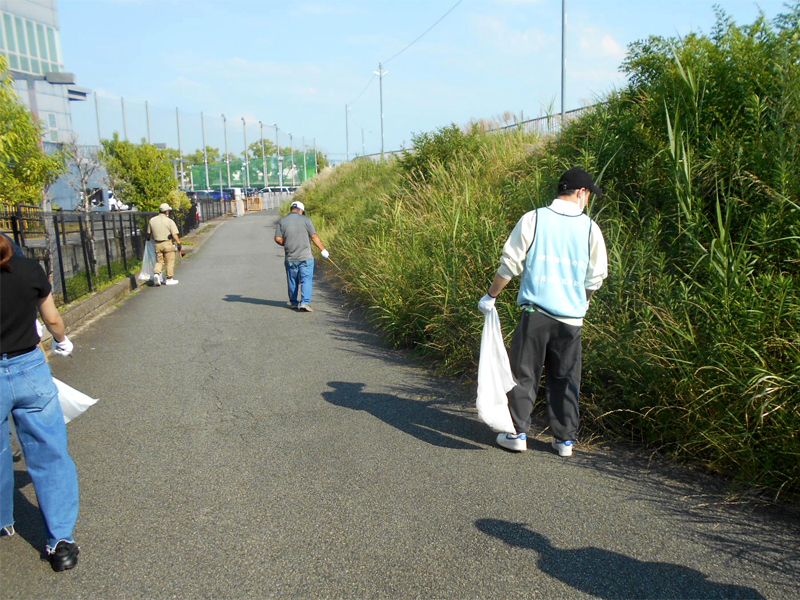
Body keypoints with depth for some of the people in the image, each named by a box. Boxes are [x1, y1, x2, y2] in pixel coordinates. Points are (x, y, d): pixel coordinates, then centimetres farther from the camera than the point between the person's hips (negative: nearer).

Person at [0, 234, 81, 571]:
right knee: (49, 455, 7)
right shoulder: (30, 270, -4)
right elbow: (52, 319, 8)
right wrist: (62, 341, 29)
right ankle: (61, 540, 11)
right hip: (31, 370, 2)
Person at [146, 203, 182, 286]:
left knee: (159, 261, 15)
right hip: (168, 243, -4)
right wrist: (179, 244, -12)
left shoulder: (151, 220, 4)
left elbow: (148, 233, 14)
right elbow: (175, 235, -16)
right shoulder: (169, 221, -10)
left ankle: (156, 273, -8)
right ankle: (169, 279, 9)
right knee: (170, 262, 6)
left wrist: (148, 239, 33)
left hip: (157, 244, 4)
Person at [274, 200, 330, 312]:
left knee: (292, 281, 15)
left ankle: (294, 302, 26)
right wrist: (323, 250, 4)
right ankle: (305, 302, -11)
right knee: (307, 280, 0)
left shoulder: (282, 222, 3)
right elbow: (314, 237, -5)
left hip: (290, 258, 3)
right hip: (306, 257, -3)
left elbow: (278, 239, -3)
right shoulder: (305, 220, -4)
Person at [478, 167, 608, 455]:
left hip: (536, 312, -2)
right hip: (572, 317, 2)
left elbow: (510, 263, -2)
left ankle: (517, 433, 10)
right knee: (565, 378, 12)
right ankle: (565, 439, 19)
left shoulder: (533, 219, -2)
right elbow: (596, 277, 8)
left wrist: (491, 296, 10)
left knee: (523, 373, 8)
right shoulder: (590, 227, 3)